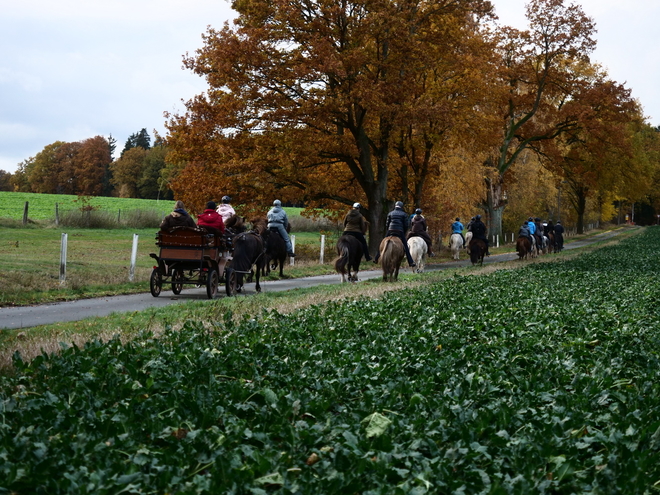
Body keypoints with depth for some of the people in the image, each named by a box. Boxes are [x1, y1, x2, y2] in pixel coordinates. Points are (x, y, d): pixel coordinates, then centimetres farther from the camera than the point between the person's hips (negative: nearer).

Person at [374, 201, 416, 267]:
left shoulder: (390, 213, 11)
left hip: (390, 231, 2)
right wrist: (404, 233, 14)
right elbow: (406, 225, 2)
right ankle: (411, 262, -6)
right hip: (400, 232, -2)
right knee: (405, 247, 1)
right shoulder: (404, 214, 6)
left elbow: (387, 224, 9)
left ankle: (376, 259, 13)